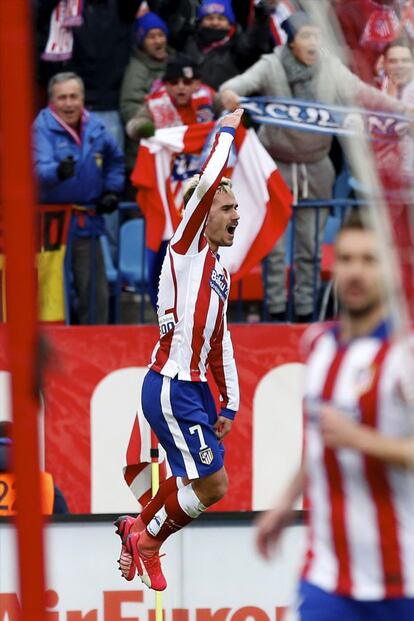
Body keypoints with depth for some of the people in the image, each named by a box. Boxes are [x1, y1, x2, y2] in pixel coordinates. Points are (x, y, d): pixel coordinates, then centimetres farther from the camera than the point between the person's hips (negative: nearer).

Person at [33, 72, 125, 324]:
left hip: (87, 222, 5)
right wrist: (58, 171, -50)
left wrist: (112, 190, 12)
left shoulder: (95, 128, 6)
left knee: (96, 292, 9)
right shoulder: (43, 128, -11)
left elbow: (116, 160, 25)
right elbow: (40, 169, -29)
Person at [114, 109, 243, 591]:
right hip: (170, 388, -9)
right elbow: (207, 183, -21)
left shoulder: (219, 272, 19)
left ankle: (138, 529, 31)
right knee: (212, 485, -7)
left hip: (194, 387, 9)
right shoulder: (187, 248, -6)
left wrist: (230, 403, 20)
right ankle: (146, 538, 12)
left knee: (197, 483, 13)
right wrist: (226, 132, -10)